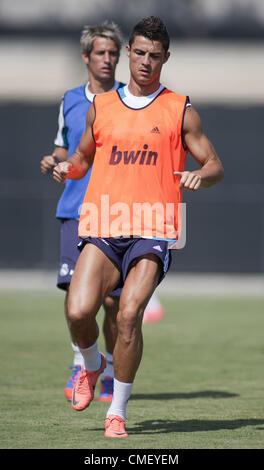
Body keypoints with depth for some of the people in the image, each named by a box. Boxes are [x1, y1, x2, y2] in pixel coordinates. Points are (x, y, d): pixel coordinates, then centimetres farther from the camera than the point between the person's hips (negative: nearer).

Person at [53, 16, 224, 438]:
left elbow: (215, 166, 11)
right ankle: (92, 365, 18)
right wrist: (68, 167, 6)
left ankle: (118, 411, -3)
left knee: (129, 315, -19)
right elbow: (84, 155, 29)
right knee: (78, 312, -17)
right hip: (103, 228, 2)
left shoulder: (180, 110, 9)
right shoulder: (101, 107, 16)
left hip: (152, 231, -2)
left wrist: (201, 175, -12)